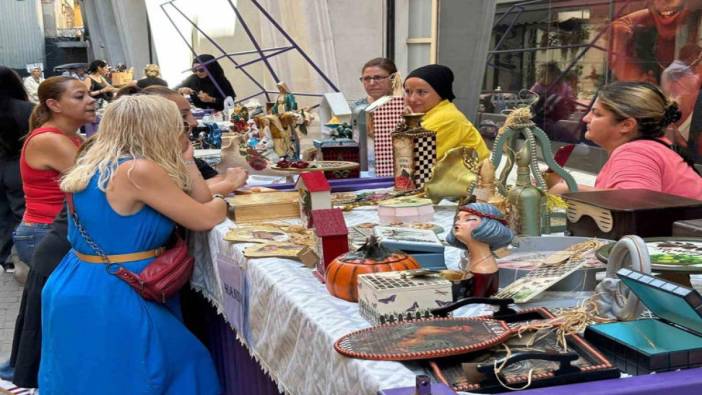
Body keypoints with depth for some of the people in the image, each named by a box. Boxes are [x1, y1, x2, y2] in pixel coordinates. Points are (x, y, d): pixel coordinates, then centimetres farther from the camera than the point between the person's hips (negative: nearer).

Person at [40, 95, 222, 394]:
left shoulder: (98, 163, 8)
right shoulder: (138, 170, -21)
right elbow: (203, 218, -13)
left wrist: (182, 160, 8)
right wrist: (225, 201, 4)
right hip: (108, 297, -10)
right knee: (183, 365, 5)